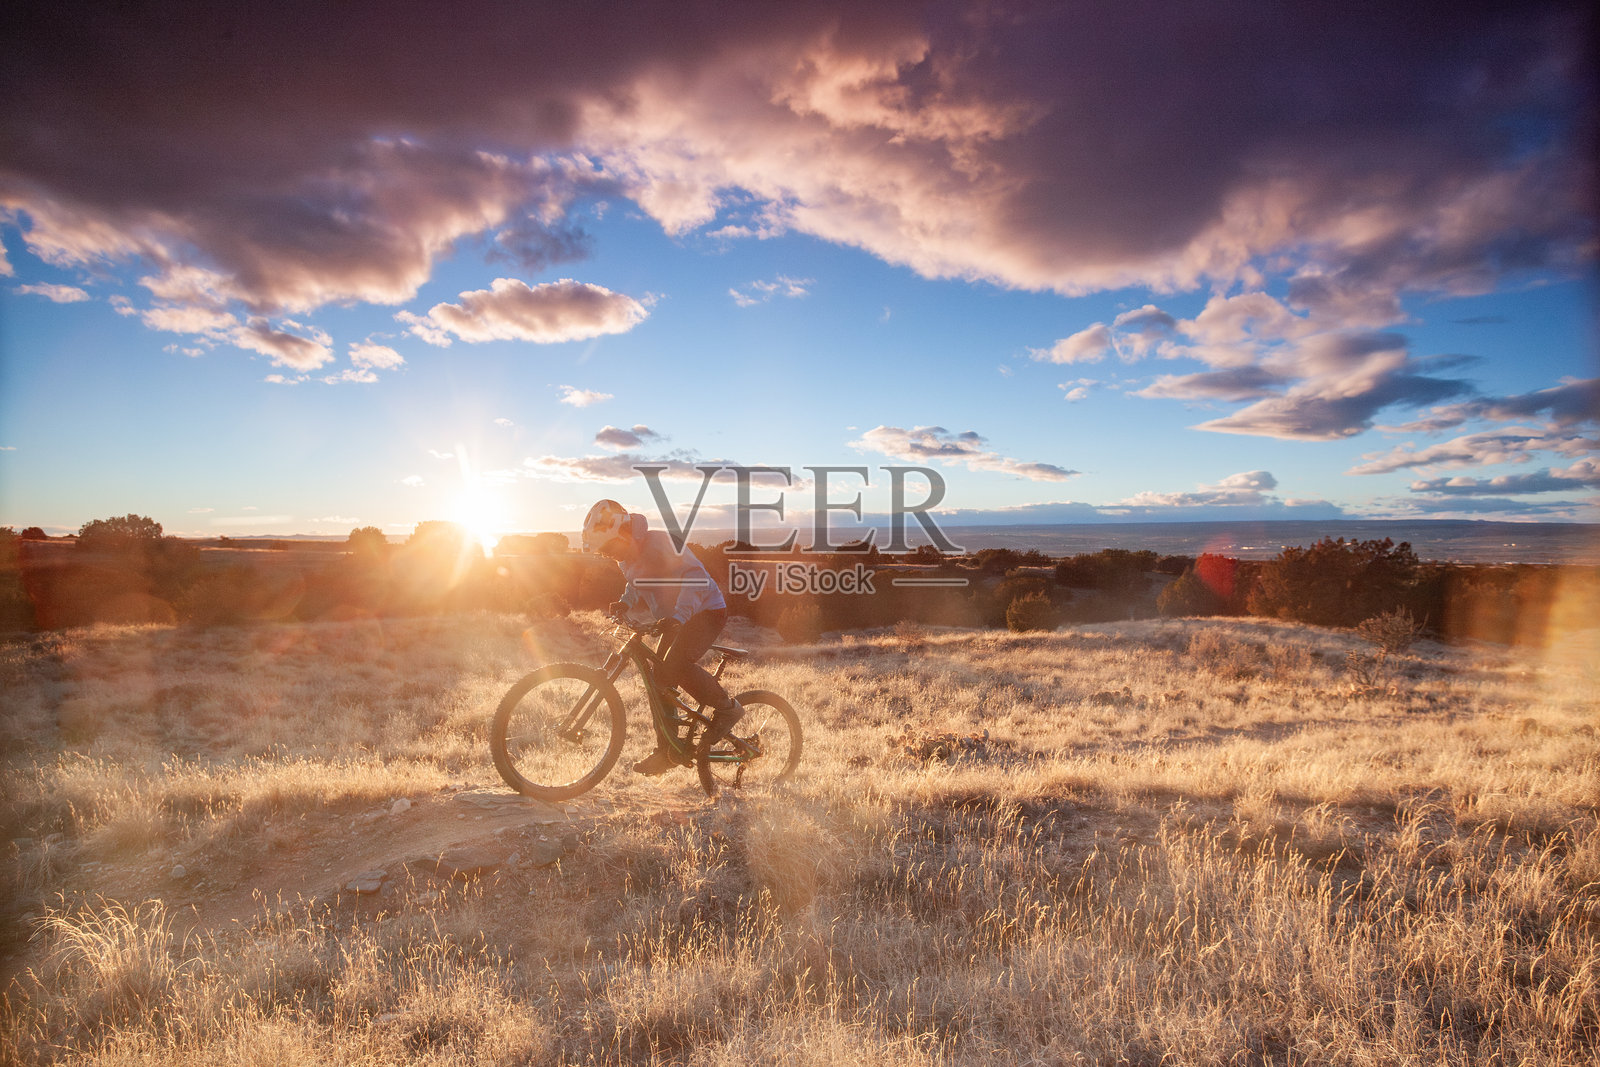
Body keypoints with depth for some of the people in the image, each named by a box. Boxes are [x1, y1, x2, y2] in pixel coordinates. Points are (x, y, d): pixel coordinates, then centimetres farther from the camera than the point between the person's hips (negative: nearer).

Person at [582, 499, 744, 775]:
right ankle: (666, 753, 13)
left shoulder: (658, 544, -23)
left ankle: (726, 707, -9)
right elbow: (638, 588, 21)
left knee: (675, 665, -29)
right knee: (660, 680, 3)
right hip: (673, 621, 9)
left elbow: (695, 577, -34)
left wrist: (678, 617, -47)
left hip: (706, 611, -9)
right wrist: (625, 603, -2)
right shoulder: (627, 558, 4)